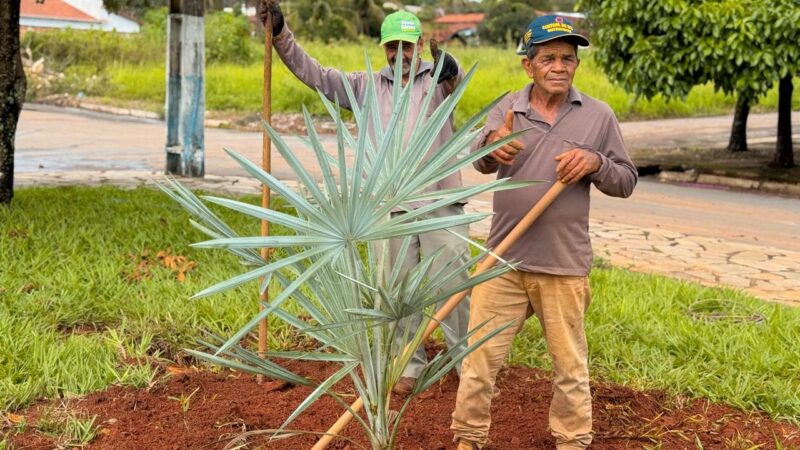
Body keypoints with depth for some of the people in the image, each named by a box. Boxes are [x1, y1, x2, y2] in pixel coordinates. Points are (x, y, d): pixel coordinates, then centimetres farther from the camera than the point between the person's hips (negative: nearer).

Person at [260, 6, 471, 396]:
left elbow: (454, 77, -22)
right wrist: (280, 34, -4)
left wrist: (448, 66, -48)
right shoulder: (367, 86, 11)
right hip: (391, 207, 3)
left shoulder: (436, 80, 2)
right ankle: (411, 364, 24)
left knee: (453, 286, 1)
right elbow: (315, 75, 8)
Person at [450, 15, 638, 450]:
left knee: (570, 365, 12)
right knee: (479, 357, 7)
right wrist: (492, 146, -40)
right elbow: (481, 161, -16)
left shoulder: (598, 116, 1)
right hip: (502, 262, 1)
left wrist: (595, 162, -16)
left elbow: (626, 182, 5)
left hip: (564, 266, 0)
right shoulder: (507, 109, 1)